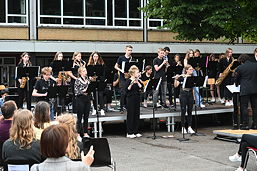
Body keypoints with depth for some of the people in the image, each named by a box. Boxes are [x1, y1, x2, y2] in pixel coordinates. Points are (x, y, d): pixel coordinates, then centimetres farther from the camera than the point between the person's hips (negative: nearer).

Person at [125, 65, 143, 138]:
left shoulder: (138, 80, 10)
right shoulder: (129, 81, -9)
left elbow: (141, 87, -4)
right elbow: (127, 90, -17)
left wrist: (137, 82, -18)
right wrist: (131, 84, -29)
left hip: (137, 99, 7)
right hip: (130, 99, -7)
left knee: (137, 115, 8)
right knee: (130, 115, -3)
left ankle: (136, 132, 15)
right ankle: (129, 133, 2)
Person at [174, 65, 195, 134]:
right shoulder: (181, 77, -3)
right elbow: (175, 85, -9)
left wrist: (187, 77, -20)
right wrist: (176, 79, -27)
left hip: (190, 94, 4)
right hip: (183, 94, -3)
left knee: (190, 111, 5)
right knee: (183, 111, -2)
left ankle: (189, 128, 10)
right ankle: (183, 128, 5)